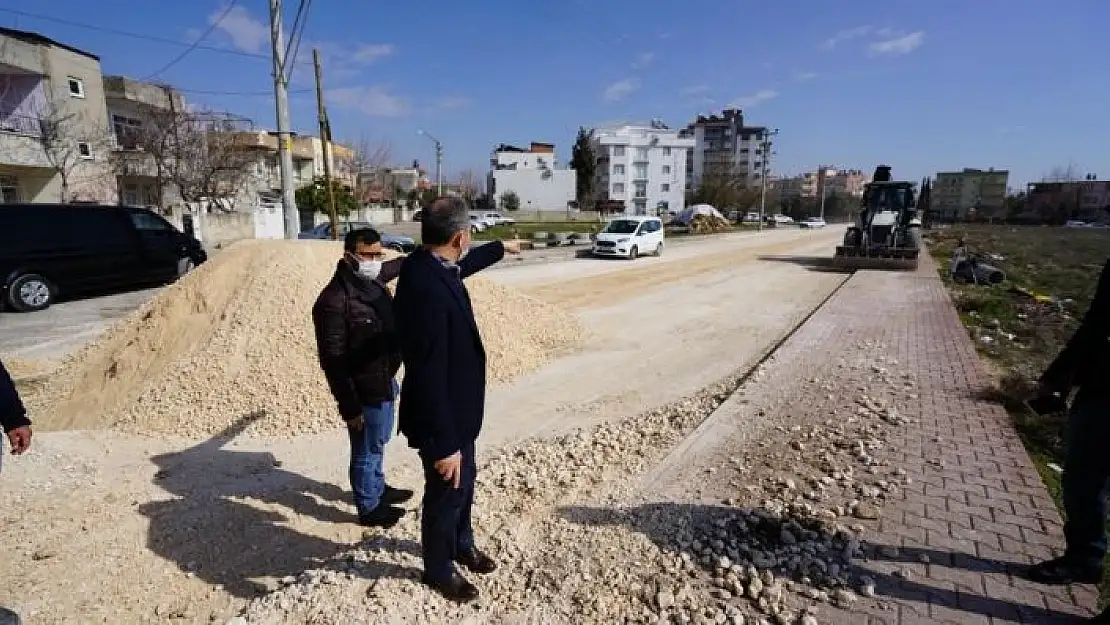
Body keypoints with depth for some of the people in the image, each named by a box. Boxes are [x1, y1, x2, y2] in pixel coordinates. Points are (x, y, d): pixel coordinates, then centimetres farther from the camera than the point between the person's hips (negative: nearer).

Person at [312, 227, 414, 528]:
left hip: (384, 382, 9)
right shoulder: (334, 300, -25)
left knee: (379, 442, 26)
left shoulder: (374, 281, -1)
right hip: (365, 391, -9)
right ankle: (369, 508, 31)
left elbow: (396, 265, 24)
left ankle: (378, 489, 48)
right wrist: (349, 406, -22)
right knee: (366, 450, 10)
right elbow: (332, 359, -23)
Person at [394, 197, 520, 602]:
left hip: (456, 411, 9)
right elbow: (429, 376, -32)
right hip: (441, 419, -9)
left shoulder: (432, 266, -4)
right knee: (446, 494, 14)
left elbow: (463, 265, 23)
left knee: (464, 482, 27)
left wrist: (500, 248, 39)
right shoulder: (426, 288, -34)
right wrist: (444, 444, -26)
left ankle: (462, 546, 51)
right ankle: (439, 570, 40)